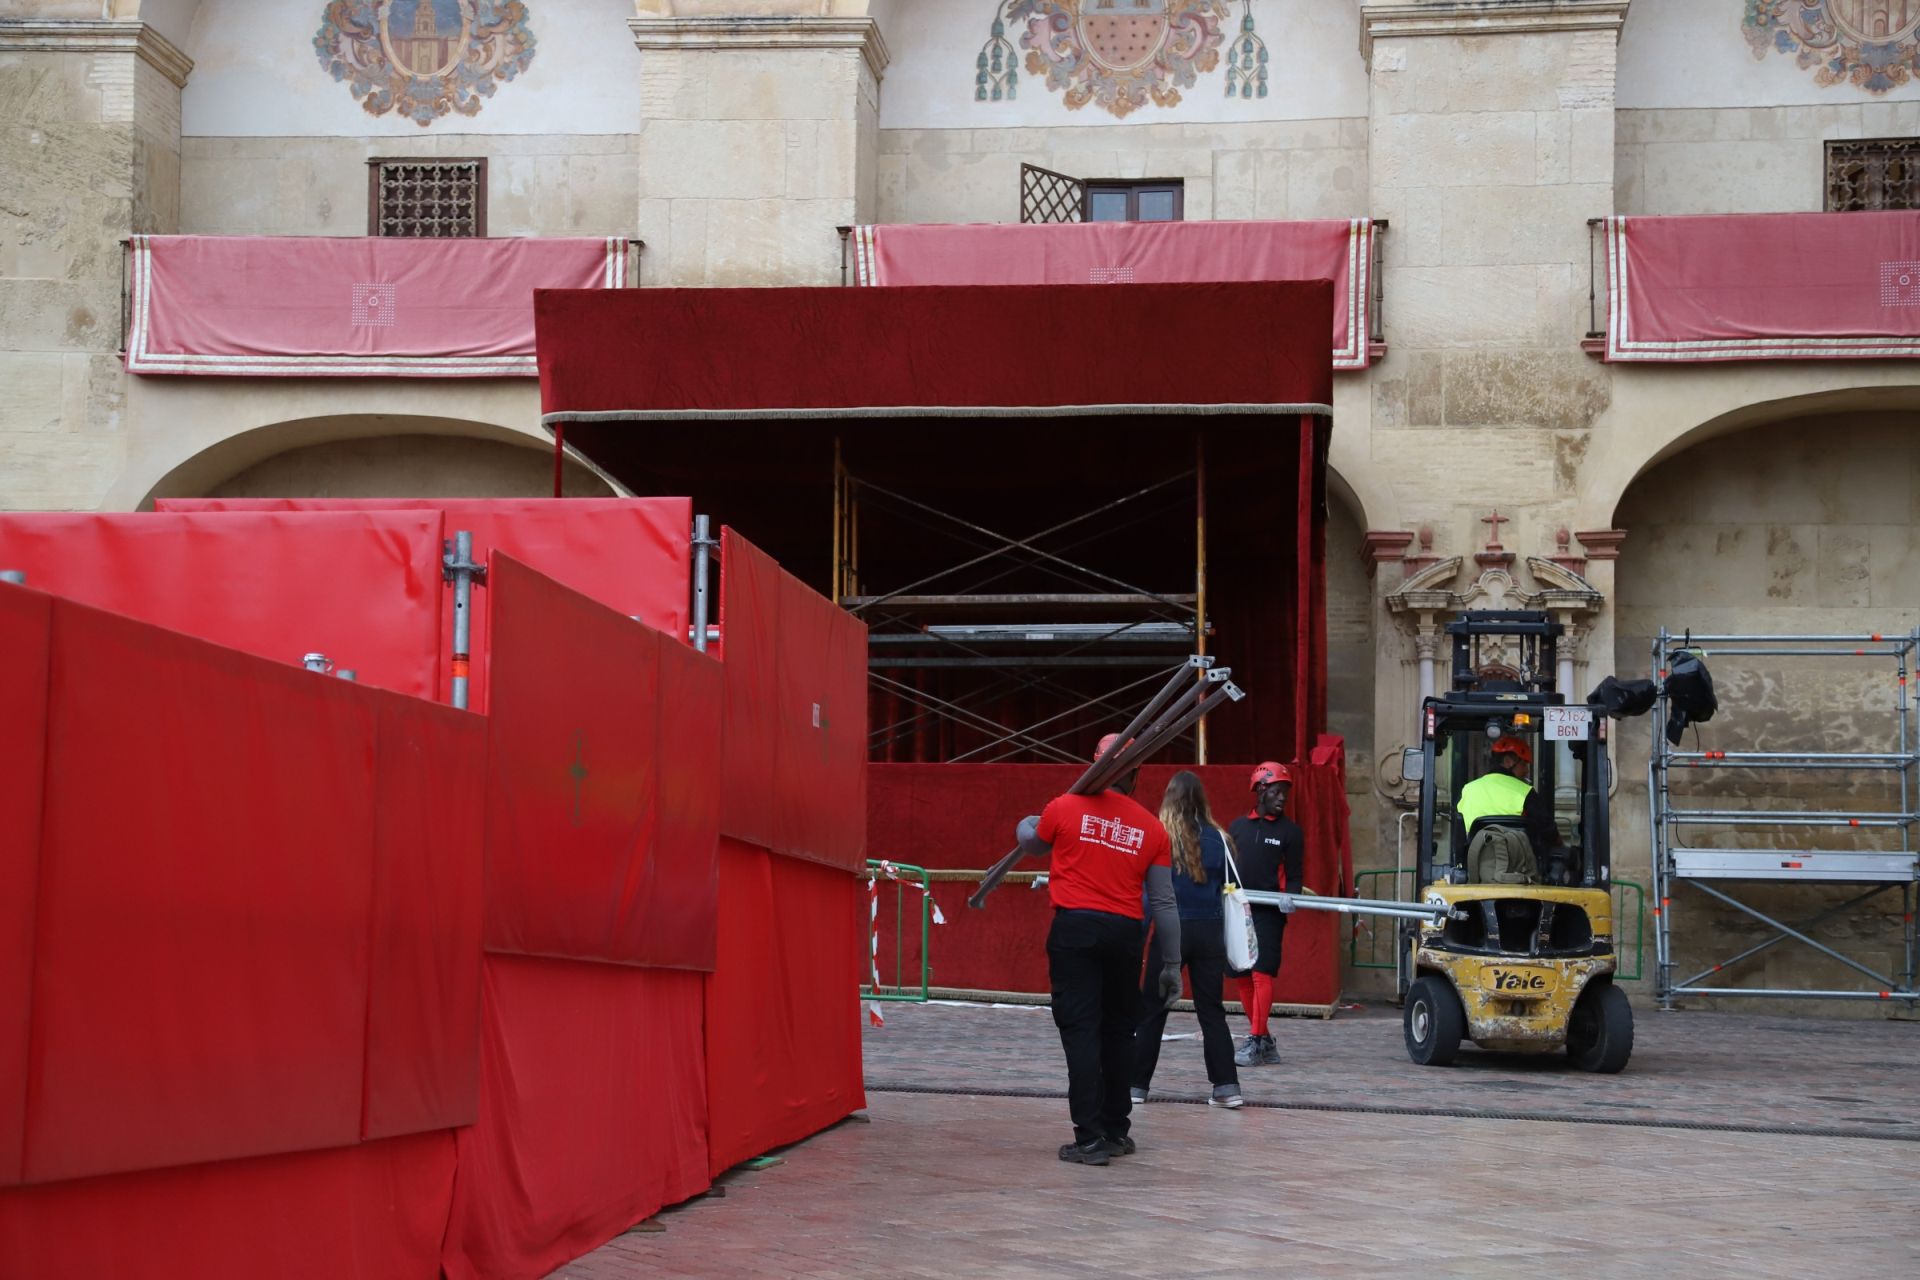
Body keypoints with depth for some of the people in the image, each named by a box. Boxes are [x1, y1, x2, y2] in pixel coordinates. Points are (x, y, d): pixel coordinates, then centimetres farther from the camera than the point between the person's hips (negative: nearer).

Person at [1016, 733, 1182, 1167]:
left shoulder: (1065, 808, -2)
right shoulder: (1151, 829, 4)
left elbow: (1032, 846, 19)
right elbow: (1164, 902, 6)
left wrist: (1026, 824, 43)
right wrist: (1171, 964, 12)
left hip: (1075, 928, -2)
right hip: (1125, 934, 3)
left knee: (1080, 1030, -3)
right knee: (1118, 1030, 16)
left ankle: (1090, 1138, -8)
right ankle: (1116, 1130, 24)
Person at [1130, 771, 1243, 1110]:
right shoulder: (1216, 838, 2)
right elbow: (1226, 886, 7)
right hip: (1210, 930, 3)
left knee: (1151, 1009, 7)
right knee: (1211, 1009, 8)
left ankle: (1136, 1084, 12)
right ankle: (1227, 1087, 4)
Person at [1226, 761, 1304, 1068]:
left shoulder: (1290, 831, 4)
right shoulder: (1238, 827, 14)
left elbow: (1295, 876, 3)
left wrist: (1289, 897, -16)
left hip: (1269, 913, -4)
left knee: (1262, 974, -13)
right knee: (1243, 976, 6)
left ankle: (1255, 1042, -12)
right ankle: (1264, 1041, 17)